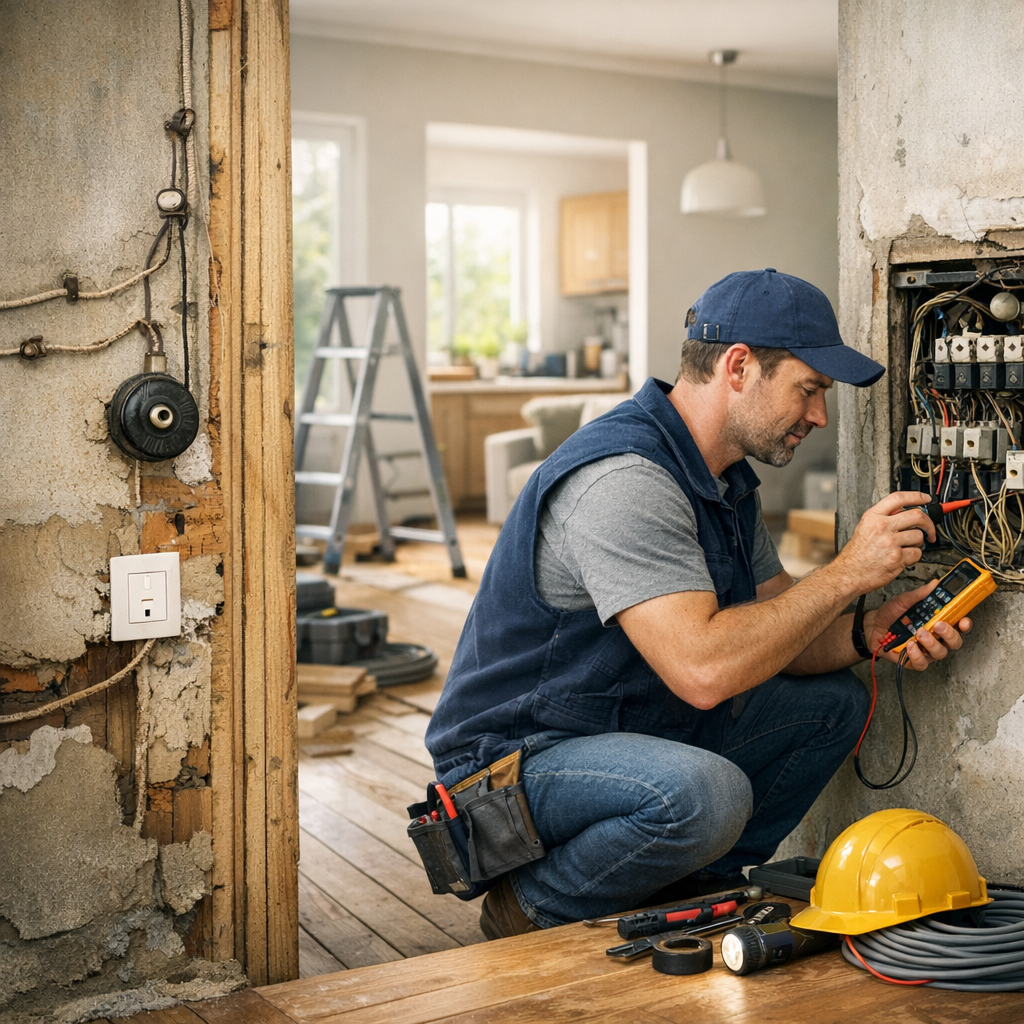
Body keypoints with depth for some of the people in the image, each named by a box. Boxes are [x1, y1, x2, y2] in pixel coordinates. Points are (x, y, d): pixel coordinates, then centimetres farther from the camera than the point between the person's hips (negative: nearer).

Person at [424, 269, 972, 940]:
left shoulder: (726, 476, 6)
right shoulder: (622, 479, -27)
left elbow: (774, 638, 10)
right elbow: (703, 669, -35)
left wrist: (867, 634, -11)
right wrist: (847, 574, -26)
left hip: (639, 727, 10)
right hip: (516, 757, -10)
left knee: (835, 701, 6)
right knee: (706, 793, -36)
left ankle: (695, 885, 13)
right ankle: (534, 910, -8)